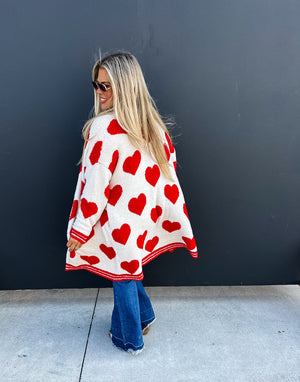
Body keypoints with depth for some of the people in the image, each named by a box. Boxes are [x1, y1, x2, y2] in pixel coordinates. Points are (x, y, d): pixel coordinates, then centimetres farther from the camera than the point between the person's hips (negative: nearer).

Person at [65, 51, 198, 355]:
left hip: (118, 217, -7)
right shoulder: (151, 123, 0)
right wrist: (176, 220, 15)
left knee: (123, 275, 12)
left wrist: (80, 229, -11)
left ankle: (130, 339, 34)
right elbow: (166, 171, 5)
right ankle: (142, 317, 45)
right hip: (143, 213, 7)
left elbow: (96, 184, -21)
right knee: (125, 268, 26)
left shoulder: (104, 127, -22)